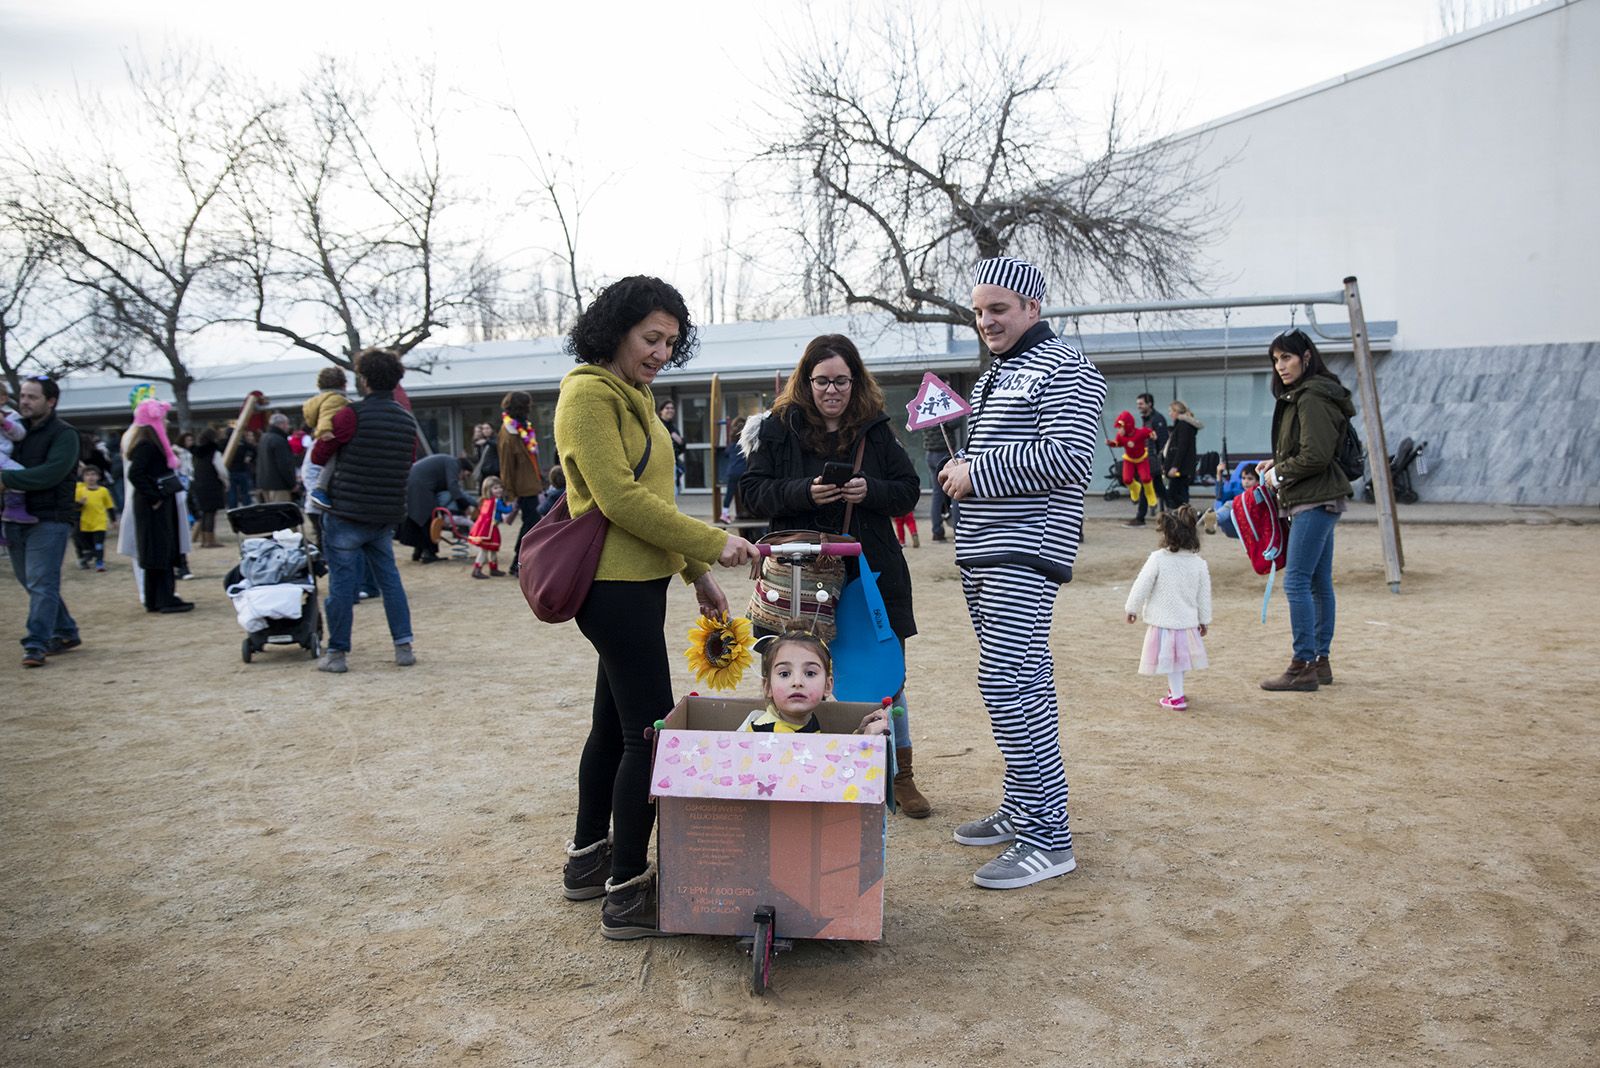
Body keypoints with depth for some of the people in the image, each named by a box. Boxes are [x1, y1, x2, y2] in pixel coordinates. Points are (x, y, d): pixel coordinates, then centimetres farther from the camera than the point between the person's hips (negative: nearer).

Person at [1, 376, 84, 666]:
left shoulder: (64, 434, -7)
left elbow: (50, 473, -20)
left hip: (49, 520, -7)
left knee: (41, 584, -9)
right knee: (31, 582, 13)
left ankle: (36, 645, -8)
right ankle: (65, 633, 25)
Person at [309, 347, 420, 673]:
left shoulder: (352, 415, -12)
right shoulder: (407, 420, 7)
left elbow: (318, 456, -4)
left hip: (346, 513, -5)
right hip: (386, 516, 5)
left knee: (342, 582, 2)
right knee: (390, 579, 14)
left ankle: (337, 653, 8)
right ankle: (404, 646, 13)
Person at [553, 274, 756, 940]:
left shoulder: (633, 396, 18)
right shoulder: (590, 393, -12)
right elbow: (620, 498, -20)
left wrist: (697, 574, 18)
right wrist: (711, 544, -16)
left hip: (635, 584, 10)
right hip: (615, 585, -10)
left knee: (615, 724, 17)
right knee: (649, 733, -8)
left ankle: (588, 860, 30)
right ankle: (626, 894, 1)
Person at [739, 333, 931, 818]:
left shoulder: (876, 428, 5)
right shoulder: (779, 427, 1)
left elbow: (908, 490, 6)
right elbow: (752, 488, -1)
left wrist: (870, 490, -14)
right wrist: (803, 492, -18)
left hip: (873, 573, 1)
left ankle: (901, 774, 23)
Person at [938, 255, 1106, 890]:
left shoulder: (1064, 370, -7)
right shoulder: (995, 373, 21)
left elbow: (1069, 457, -19)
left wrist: (978, 473, -15)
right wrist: (960, 469, 10)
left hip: (1025, 551, -9)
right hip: (983, 551, 9)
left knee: (1007, 681, -15)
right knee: (1023, 681, 14)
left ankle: (1048, 838, -9)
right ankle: (1021, 810, 22)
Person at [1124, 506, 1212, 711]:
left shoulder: (1158, 558, -14)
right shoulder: (1199, 563, -2)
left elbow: (1142, 585, -8)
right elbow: (1204, 595, 6)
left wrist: (1132, 608, 6)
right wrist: (1204, 620, 17)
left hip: (1163, 621, -4)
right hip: (1188, 620, 4)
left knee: (1169, 658, 6)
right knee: (1179, 655, 20)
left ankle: (1177, 697, 10)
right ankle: (1174, 690, 37)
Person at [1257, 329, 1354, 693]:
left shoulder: (1311, 399, -15)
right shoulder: (1298, 396, 17)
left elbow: (1316, 455, -21)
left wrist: (1279, 473, -9)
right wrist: (1277, 463, 9)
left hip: (1314, 502, -11)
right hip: (1317, 502, 11)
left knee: (1296, 581, -10)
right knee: (1319, 583, 13)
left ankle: (1303, 666, -7)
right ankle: (1321, 662, 19)